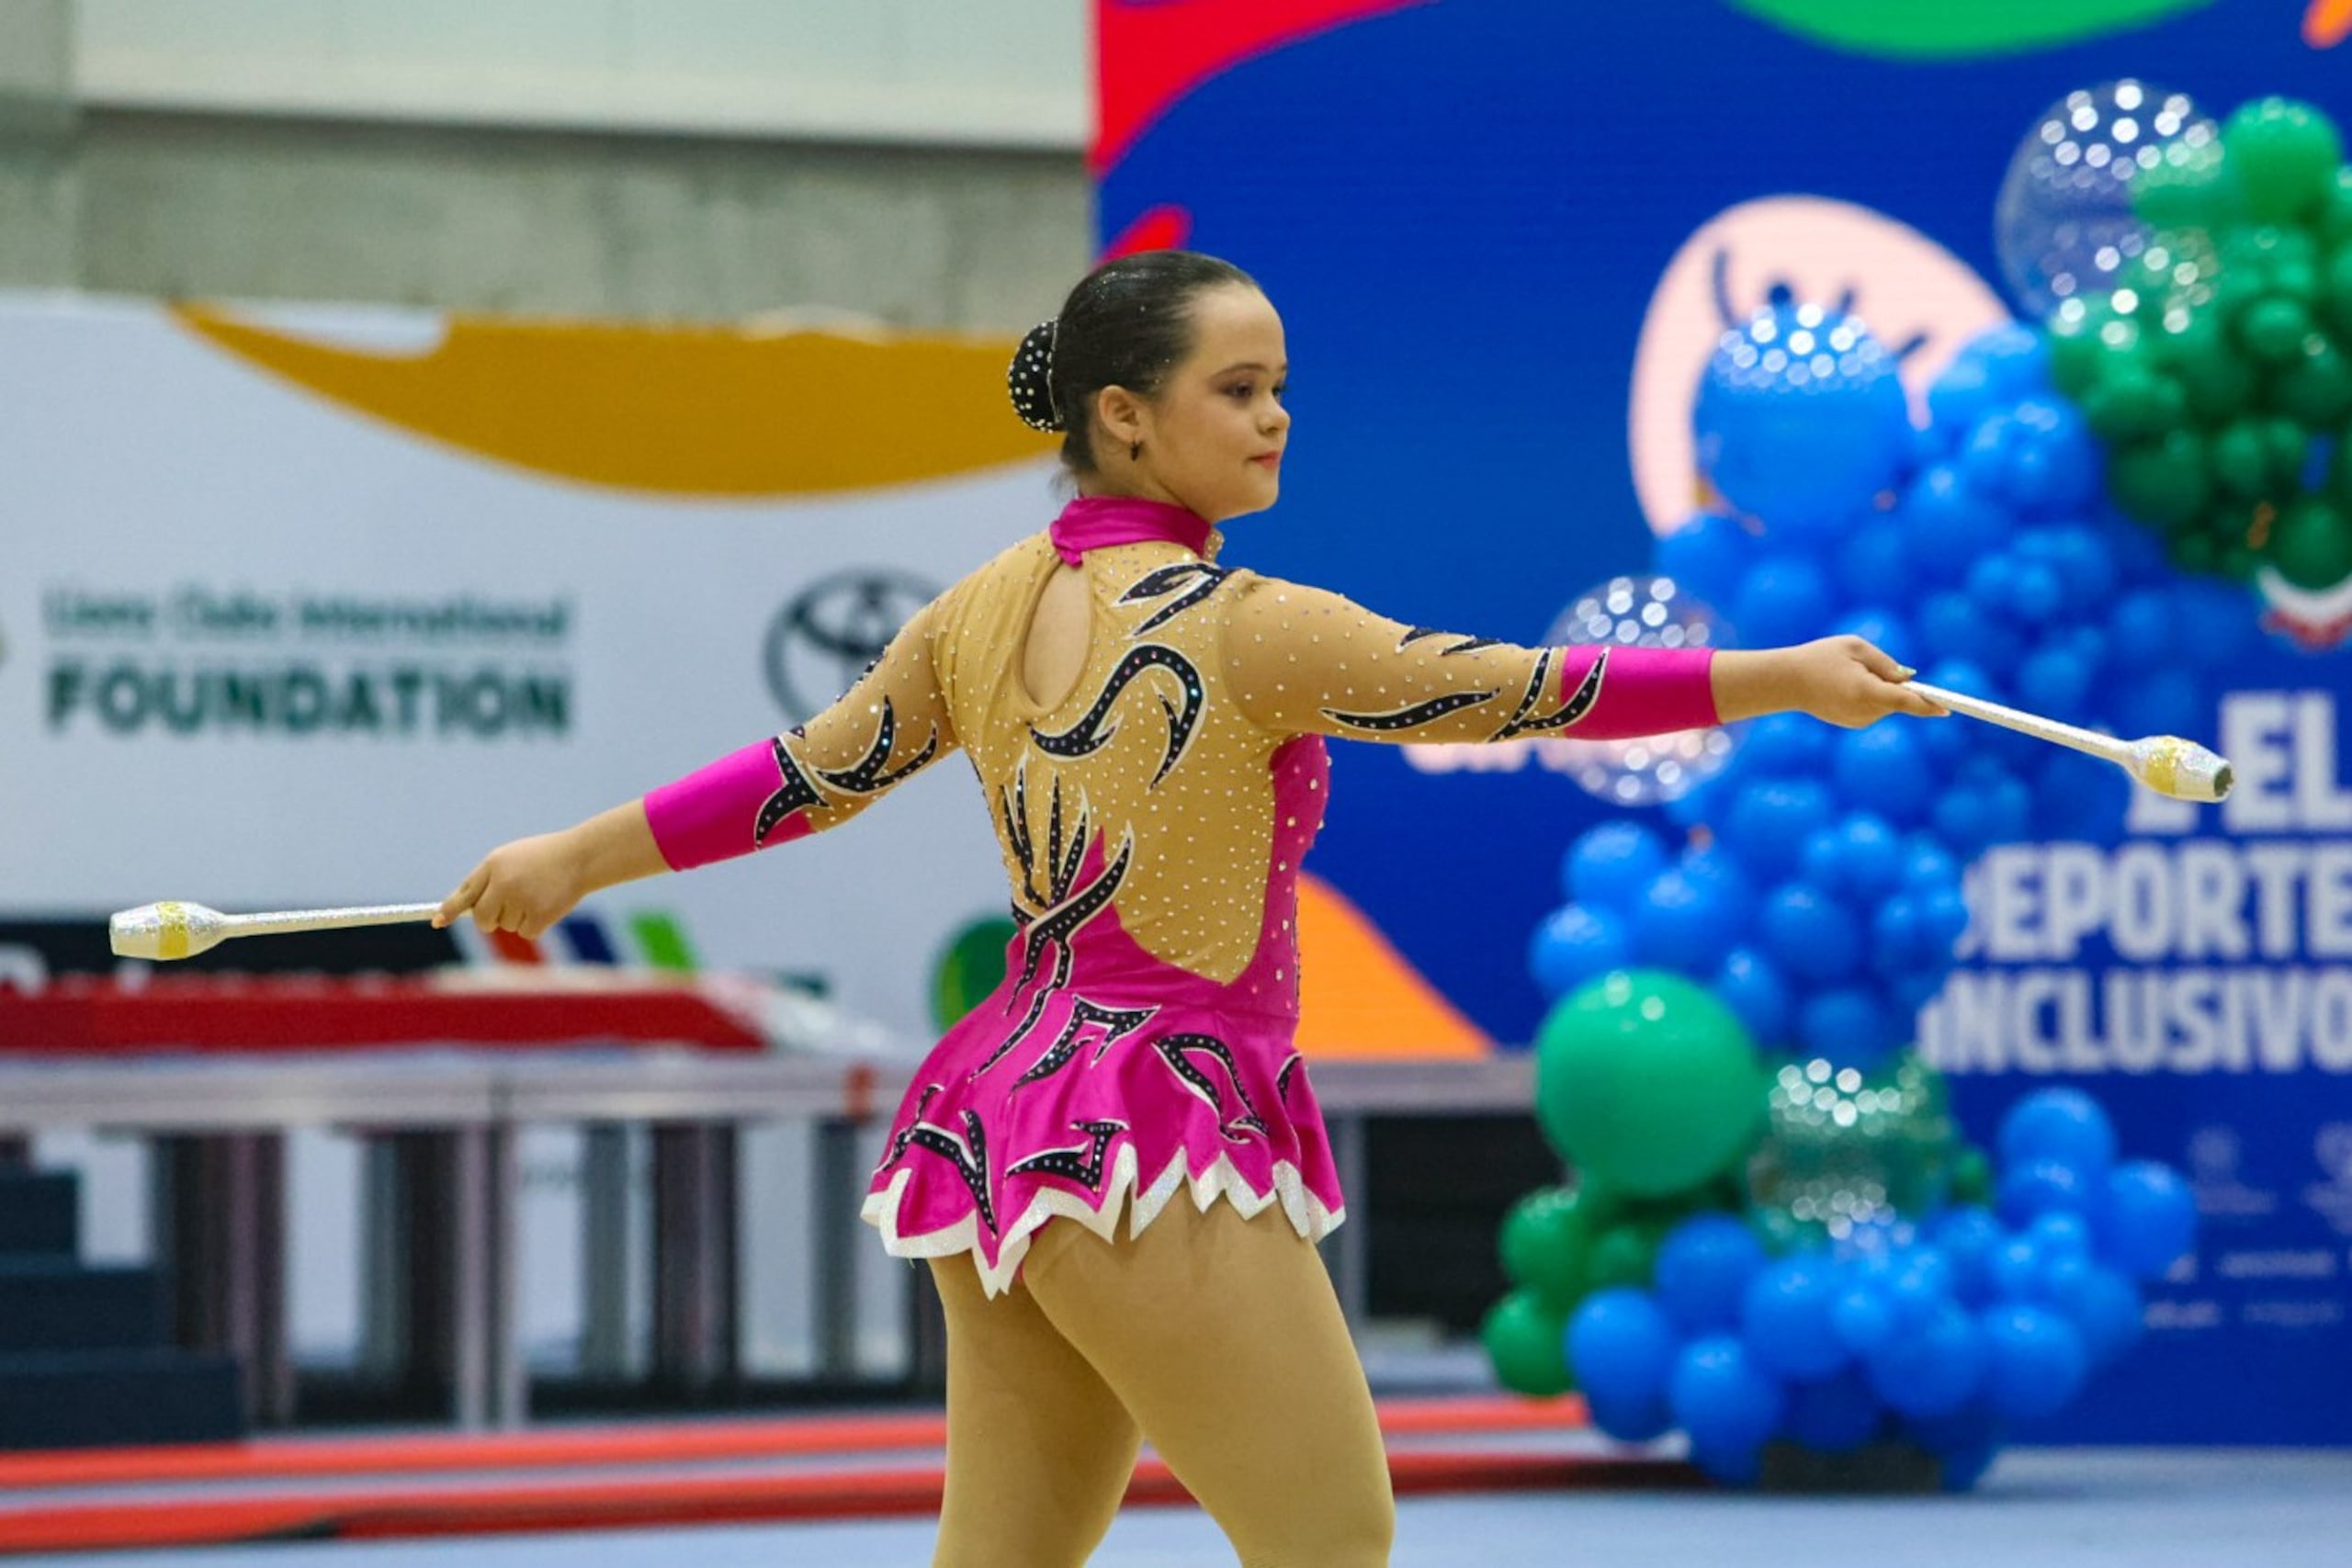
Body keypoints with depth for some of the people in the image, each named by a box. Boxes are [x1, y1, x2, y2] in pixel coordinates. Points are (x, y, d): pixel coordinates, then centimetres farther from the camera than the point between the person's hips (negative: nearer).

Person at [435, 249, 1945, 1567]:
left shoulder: (987, 607, 8)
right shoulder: (1238, 628, -14)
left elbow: (812, 774, 14)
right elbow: (1510, 689, -16)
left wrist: (577, 859, 27)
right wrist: (1785, 679, -14)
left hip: (1005, 1125, 8)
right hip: (1164, 1130, -8)